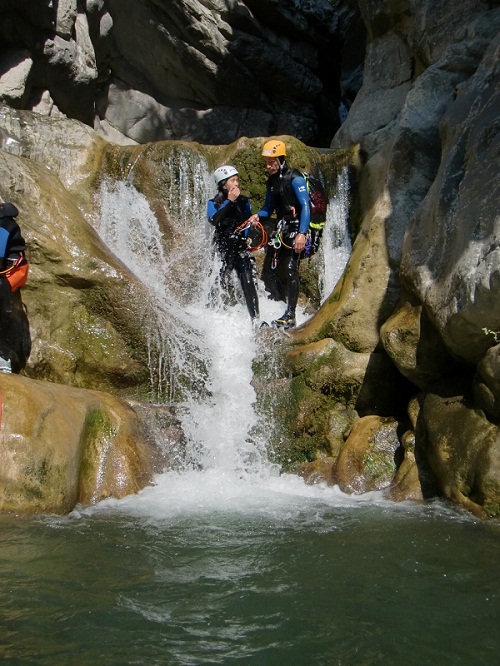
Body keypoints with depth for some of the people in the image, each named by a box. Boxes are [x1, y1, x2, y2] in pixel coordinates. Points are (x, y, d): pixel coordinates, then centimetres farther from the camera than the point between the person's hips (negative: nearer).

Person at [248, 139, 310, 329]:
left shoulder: (294, 179, -12)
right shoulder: (271, 182, 12)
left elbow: (305, 206, -19)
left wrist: (302, 233, -29)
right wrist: (257, 215, -3)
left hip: (297, 228, -8)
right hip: (281, 228, 8)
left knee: (290, 269, -19)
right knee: (268, 271, 3)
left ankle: (290, 316, -18)